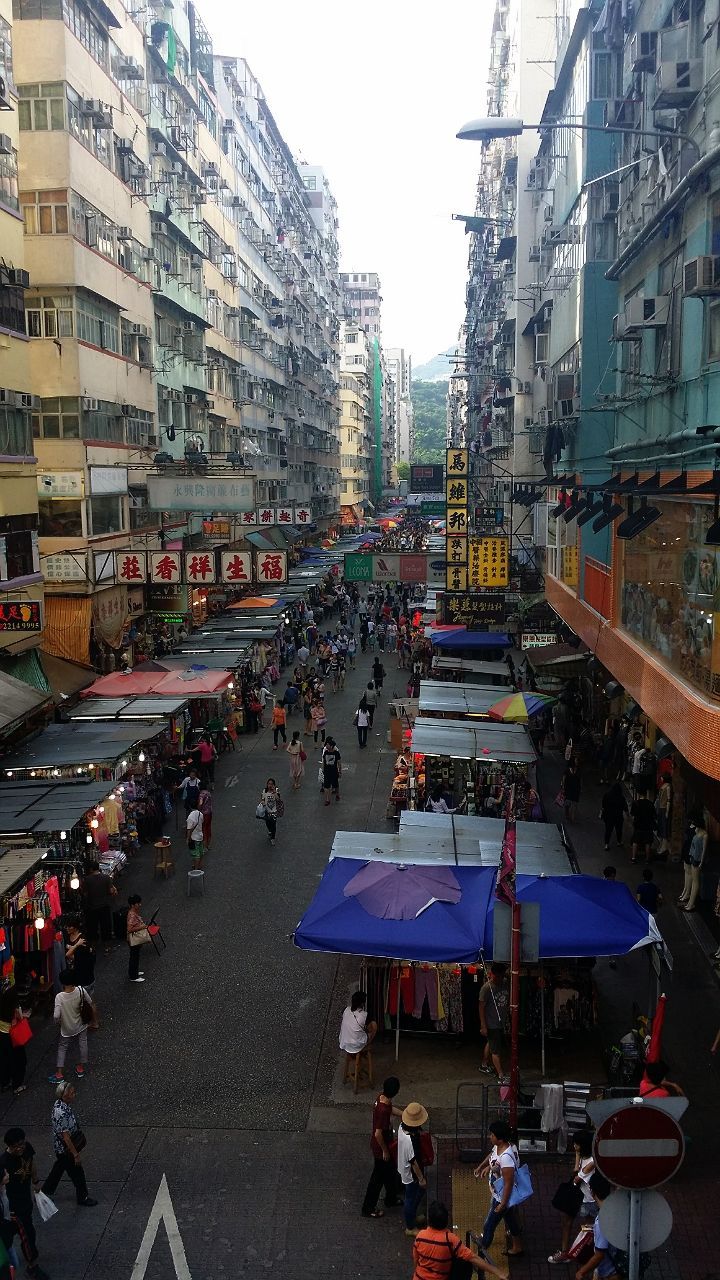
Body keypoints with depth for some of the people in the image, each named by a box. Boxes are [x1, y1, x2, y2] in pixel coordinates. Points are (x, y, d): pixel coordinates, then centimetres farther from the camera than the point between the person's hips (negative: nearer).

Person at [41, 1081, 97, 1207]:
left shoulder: (60, 1103, -9)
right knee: (77, 1173, 12)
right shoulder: (61, 1113, -38)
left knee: (59, 1168, 28)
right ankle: (82, 1198, 32)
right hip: (65, 1149, -8)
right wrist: (76, 1154, -21)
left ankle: (46, 1191, 47)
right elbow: (65, 1137, -30)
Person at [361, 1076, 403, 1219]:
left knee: (390, 1171, 27)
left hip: (384, 1143, 8)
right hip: (380, 1147, -8)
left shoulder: (382, 1097, -12)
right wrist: (385, 1150, -16)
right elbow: (378, 1134, -30)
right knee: (378, 1177, 12)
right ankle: (368, 1209, 31)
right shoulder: (383, 1110, -38)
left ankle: (391, 1199, 48)